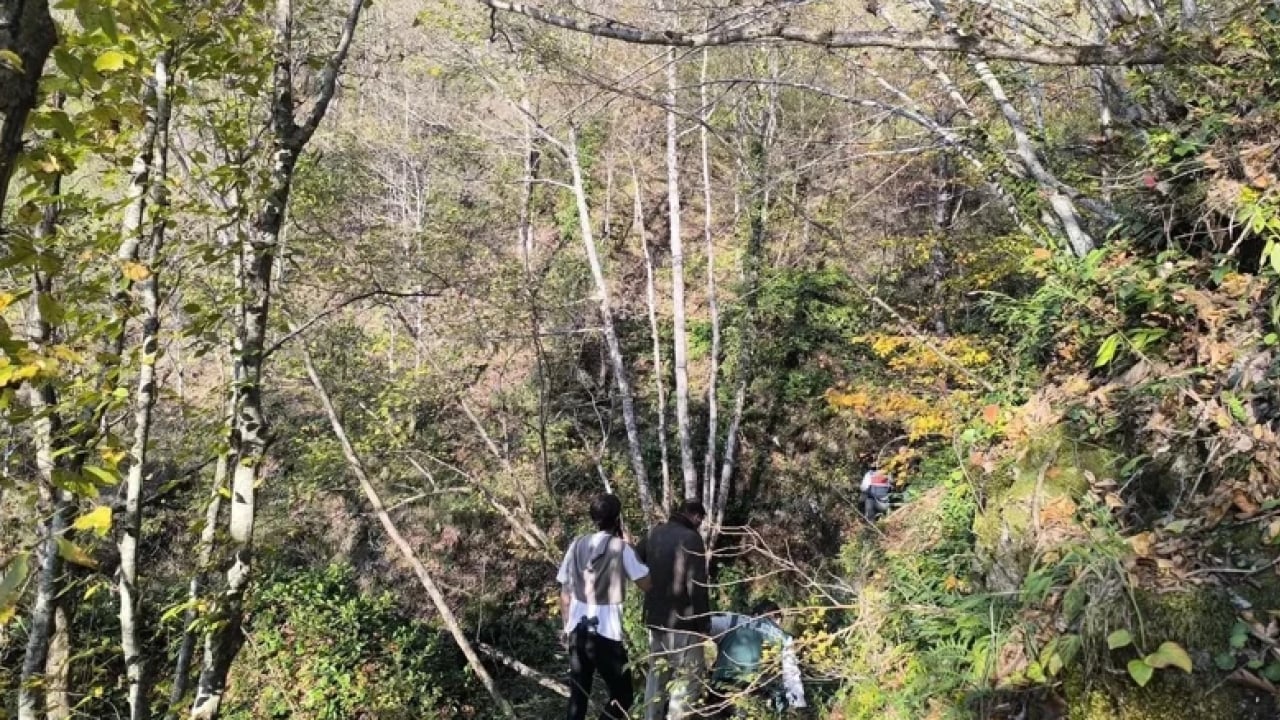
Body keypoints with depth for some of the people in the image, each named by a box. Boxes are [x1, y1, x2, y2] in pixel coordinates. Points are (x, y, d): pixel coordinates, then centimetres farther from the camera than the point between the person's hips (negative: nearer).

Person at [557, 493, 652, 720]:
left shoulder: (577, 544, 4)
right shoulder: (620, 547, -10)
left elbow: (565, 593, 8)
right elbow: (647, 583, -9)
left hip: (578, 629, 5)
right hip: (605, 633, -5)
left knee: (578, 695, 14)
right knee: (622, 695, 9)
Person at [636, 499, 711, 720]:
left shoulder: (654, 534, 6)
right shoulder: (691, 538, -14)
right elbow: (697, 586, -17)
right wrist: (704, 623, -11)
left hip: (655, 618, 7)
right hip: (682, 620, -7)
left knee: (657, 672, 17)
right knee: (687, 675, 2)